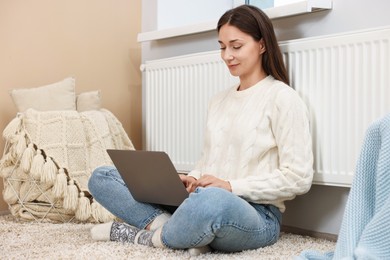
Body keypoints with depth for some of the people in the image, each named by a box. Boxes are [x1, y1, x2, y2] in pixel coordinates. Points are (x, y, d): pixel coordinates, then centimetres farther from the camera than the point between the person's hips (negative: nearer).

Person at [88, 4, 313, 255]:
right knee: (102, 177, 1)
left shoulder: (282, 98, -4)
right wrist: (190, 179, -1)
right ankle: (172, 226, -20)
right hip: (202, 201, 8)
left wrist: (232, 186, -15)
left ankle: (152, 237, -14)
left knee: (212, 201, -45)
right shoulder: (219, 101, 18)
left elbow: (298, 178, -10)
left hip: (256, 215, -7)